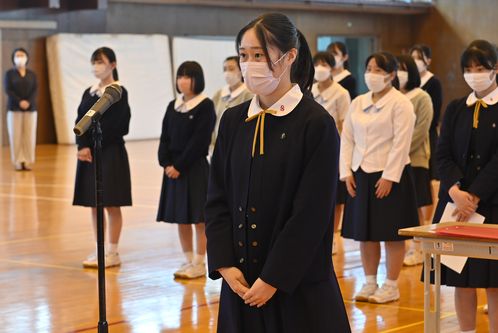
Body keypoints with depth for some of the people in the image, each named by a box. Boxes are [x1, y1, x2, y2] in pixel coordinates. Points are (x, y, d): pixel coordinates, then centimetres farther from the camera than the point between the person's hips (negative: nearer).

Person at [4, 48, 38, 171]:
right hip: (14, 108, -2)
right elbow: (8, 90, -5)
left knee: (30, 135, -2)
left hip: (30, 108, 2)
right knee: (16, 135, -4)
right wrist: (20, 102, -17)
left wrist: (28, 102, -16)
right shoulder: (9, 73, 4)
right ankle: (18, 162, -1)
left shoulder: (32, 74, 10)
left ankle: (28, 161, 1)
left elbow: (35, 90, 2)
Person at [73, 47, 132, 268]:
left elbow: (111, 126, -14)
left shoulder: (118, 92, -7)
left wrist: (91, 148, -13)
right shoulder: (89, 92, 12)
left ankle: (113, 252, 5)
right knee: (94, 204, 9)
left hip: (110, 153, -7)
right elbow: (80, 122, 4)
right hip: (89, 152, 7)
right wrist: (83, 147, -12)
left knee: (111, 204, -2)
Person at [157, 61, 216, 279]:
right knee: (180, 218, 10)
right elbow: (165, 137, 9)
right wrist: (166, 164, -6)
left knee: (199, 218, -1)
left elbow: (199, 140, -13)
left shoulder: (205, 106, -8)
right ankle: (188, 260, 19)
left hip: (196, 168, -6)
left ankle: (199, 263, 6)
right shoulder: (173, 106, 11)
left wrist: (179, 166, -15)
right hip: (173, 168, 6)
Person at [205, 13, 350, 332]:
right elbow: (217, 200, 7)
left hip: (299, 286, -5)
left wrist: (273, 279, -14)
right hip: (241, 281, 5)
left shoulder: (317, 124, -9)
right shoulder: (233, 120, 7)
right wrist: (225, 265, -4)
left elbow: (310, 215, -12)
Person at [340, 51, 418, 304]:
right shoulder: (358, 103, 11)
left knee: (391, 233, 1)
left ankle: (391, 286, 9)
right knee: (365, 233, 9)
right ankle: (370, 283, 20)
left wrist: (389, 177, -16)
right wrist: (346, 172, 2)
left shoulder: (401, 104, -6)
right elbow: (347, 139, 11)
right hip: (361, 175, 6)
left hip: (390, 176, -6)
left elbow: (401, 143, -12)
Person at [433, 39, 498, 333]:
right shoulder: (455, 109, 12)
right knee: (461, 279, 6)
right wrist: (455, 190, -14)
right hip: (456, 202, 4)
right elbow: (443, 154, 4)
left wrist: (474, 196, -15)